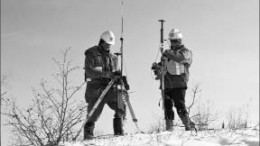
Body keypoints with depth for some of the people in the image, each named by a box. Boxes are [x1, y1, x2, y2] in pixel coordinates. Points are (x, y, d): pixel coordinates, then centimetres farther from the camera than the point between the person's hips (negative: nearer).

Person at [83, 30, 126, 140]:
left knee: (120, 107, -14)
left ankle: (119, 132, -6)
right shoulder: (91, 54, 0)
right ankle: (88, 134, 11)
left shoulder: (112, 57, 19)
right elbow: (89, 71, -14)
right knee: (94, 113, -4)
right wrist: (108, 74, -23)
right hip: (96, 87, -5)